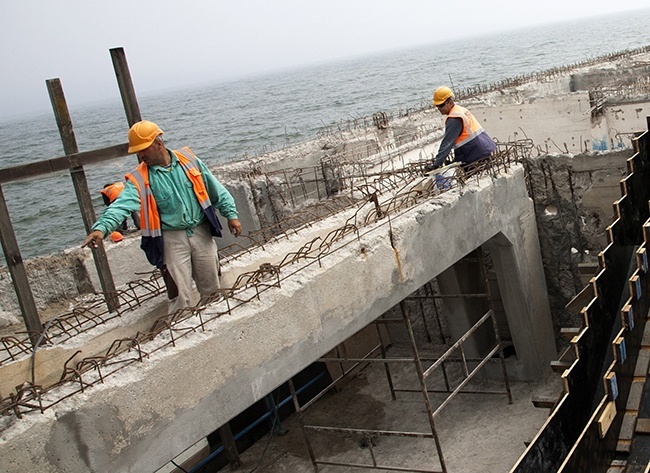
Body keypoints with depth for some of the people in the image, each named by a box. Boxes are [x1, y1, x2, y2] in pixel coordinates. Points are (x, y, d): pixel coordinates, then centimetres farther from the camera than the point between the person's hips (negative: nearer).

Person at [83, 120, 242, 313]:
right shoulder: (139, 179, -7)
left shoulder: (188, 159, 0)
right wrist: (102, 227, -39)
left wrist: (230, 213, 4)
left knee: (212, 288, 12)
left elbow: (215, 189, 6)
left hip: (201, 232, 2)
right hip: (171, 239, -2)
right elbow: (123, 204, -23)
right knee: (181, 295, 0)